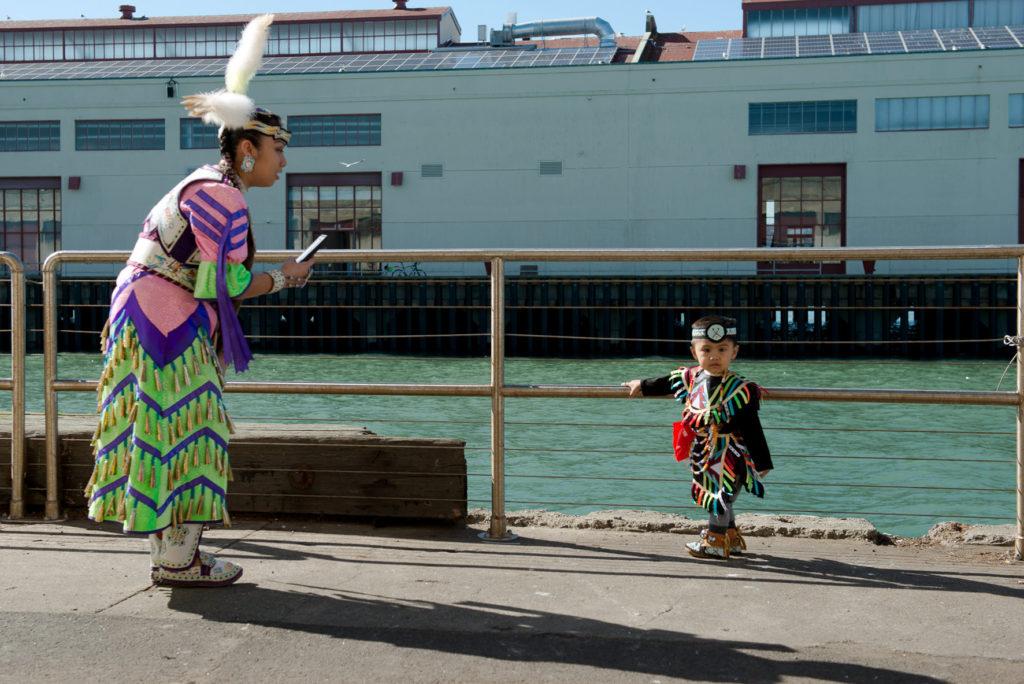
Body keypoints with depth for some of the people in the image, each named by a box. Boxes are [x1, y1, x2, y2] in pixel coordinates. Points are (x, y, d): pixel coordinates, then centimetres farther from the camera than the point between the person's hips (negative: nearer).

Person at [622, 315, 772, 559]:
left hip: (728, 455, -7)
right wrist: (642, 386, 34)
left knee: (718, 497, -1)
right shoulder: (692, 378, -3)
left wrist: (762, 462, -12)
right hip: (703, 453, 7)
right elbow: (667, 383, 19)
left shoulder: (739, 389, -20)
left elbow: (751, 428, -15)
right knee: (717, 496, 17)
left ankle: (716, 541, 13)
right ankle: (731, 538, 32)